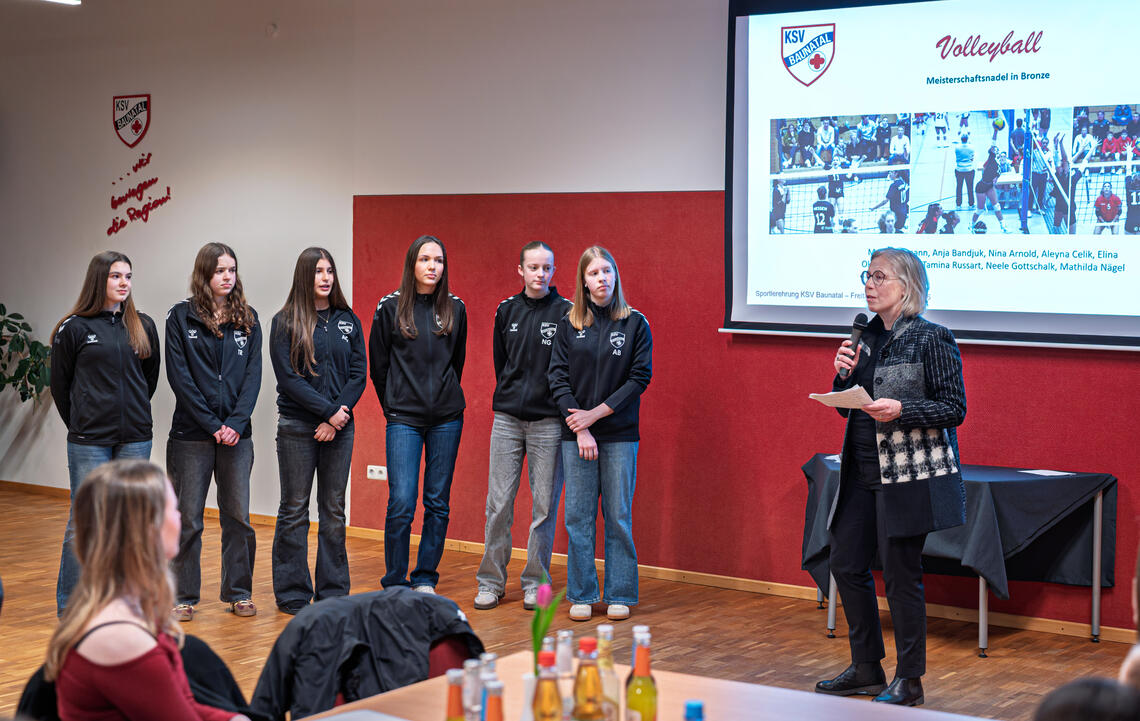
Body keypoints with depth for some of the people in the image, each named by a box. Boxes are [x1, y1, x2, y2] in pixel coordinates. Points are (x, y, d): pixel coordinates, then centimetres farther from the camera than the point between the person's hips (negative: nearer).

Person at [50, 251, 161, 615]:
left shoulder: (144, 326, 8)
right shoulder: (74, 328, -3)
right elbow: (59, 384, 5)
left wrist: (133, 414, 14)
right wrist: (80, 424, 9)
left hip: (135, 438, 4)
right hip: (89, 442, -4)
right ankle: (69, 605, 9)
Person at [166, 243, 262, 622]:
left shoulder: (247, 319, 9)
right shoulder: (181, 316, -1)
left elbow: (253, 374, 3)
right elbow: (180, 377, -6)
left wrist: (236, 423, -10)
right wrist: (212, 425, -11)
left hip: (237, 433, 3)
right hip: (191, 434, -3)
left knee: (238, 516, 7)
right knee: (188, 519, 3)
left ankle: (239, 592, 18)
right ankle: (183, 596, 12)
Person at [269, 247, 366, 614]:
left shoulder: (348, 321, 9)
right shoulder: (285, 322, -2)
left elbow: (358, 374, 4)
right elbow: (288, 377, -9)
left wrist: (338, 418, -8)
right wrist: (328, 410, -14)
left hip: (340, 428, 3)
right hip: (297, 428, -3)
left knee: (334, 511, 8)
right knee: (295, 510, 2)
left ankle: (334, 592, 15)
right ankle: (293, 594, 9)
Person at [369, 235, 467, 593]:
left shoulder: (454, 309, 6)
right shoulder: (390, 307, 0)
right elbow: (378, 364, 7)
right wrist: (393, 406, 9)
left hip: (447, 418, 3)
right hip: (404, 419, -3)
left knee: (438, 503, 5)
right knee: (401, 503, -8)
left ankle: (425, 579, 16)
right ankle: (395, 584, 4)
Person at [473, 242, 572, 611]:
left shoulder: (566, 313, -2)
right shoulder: (506, 311, 9)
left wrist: (562, 406, -5)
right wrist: (511, 396, 13)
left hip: (548, 421, -3)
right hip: (507, 418, 3)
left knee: (544, 505, 2)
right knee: (498, 502, 2)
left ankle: (535, 582, 13)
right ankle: (491, 582, 11)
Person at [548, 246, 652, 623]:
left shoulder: (635, 323, 1)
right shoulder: (568, 325, 5)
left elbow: (640, 377, -4)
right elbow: (558, 378, 1)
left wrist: (597, 412, -10)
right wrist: (580, 428, -9)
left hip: (620, 435, -1)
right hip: (576, 435, 1)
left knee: (619, 516, 2)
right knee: (578, 517, 3)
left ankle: (619, 595, 12)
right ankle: (582, 595, 13)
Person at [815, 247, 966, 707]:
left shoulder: (931, 339, -10)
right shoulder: (867, 337, 11)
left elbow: (954, 409, -11)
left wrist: (901, 410, -23)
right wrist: (843, 375, -4)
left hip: (909, 475, -7)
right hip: (862, 474, 8)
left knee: (899, 573, -2)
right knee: (846, 565, 10)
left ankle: (909, 681, 13)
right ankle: (866, 668, 25)